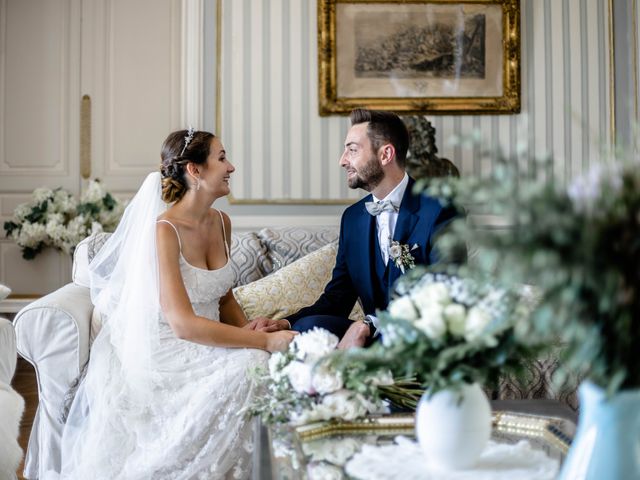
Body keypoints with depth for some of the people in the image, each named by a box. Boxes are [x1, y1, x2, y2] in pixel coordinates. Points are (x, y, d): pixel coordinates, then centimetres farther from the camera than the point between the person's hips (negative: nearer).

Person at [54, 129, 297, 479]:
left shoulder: (221, 222, 5)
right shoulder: (164, 229, -18)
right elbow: (182, 323, -26)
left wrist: (248, 330, -3)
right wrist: (264, 340, -27)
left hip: (208, 343, 7)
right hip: (166, 355, -7)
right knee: (248, 369, -26)